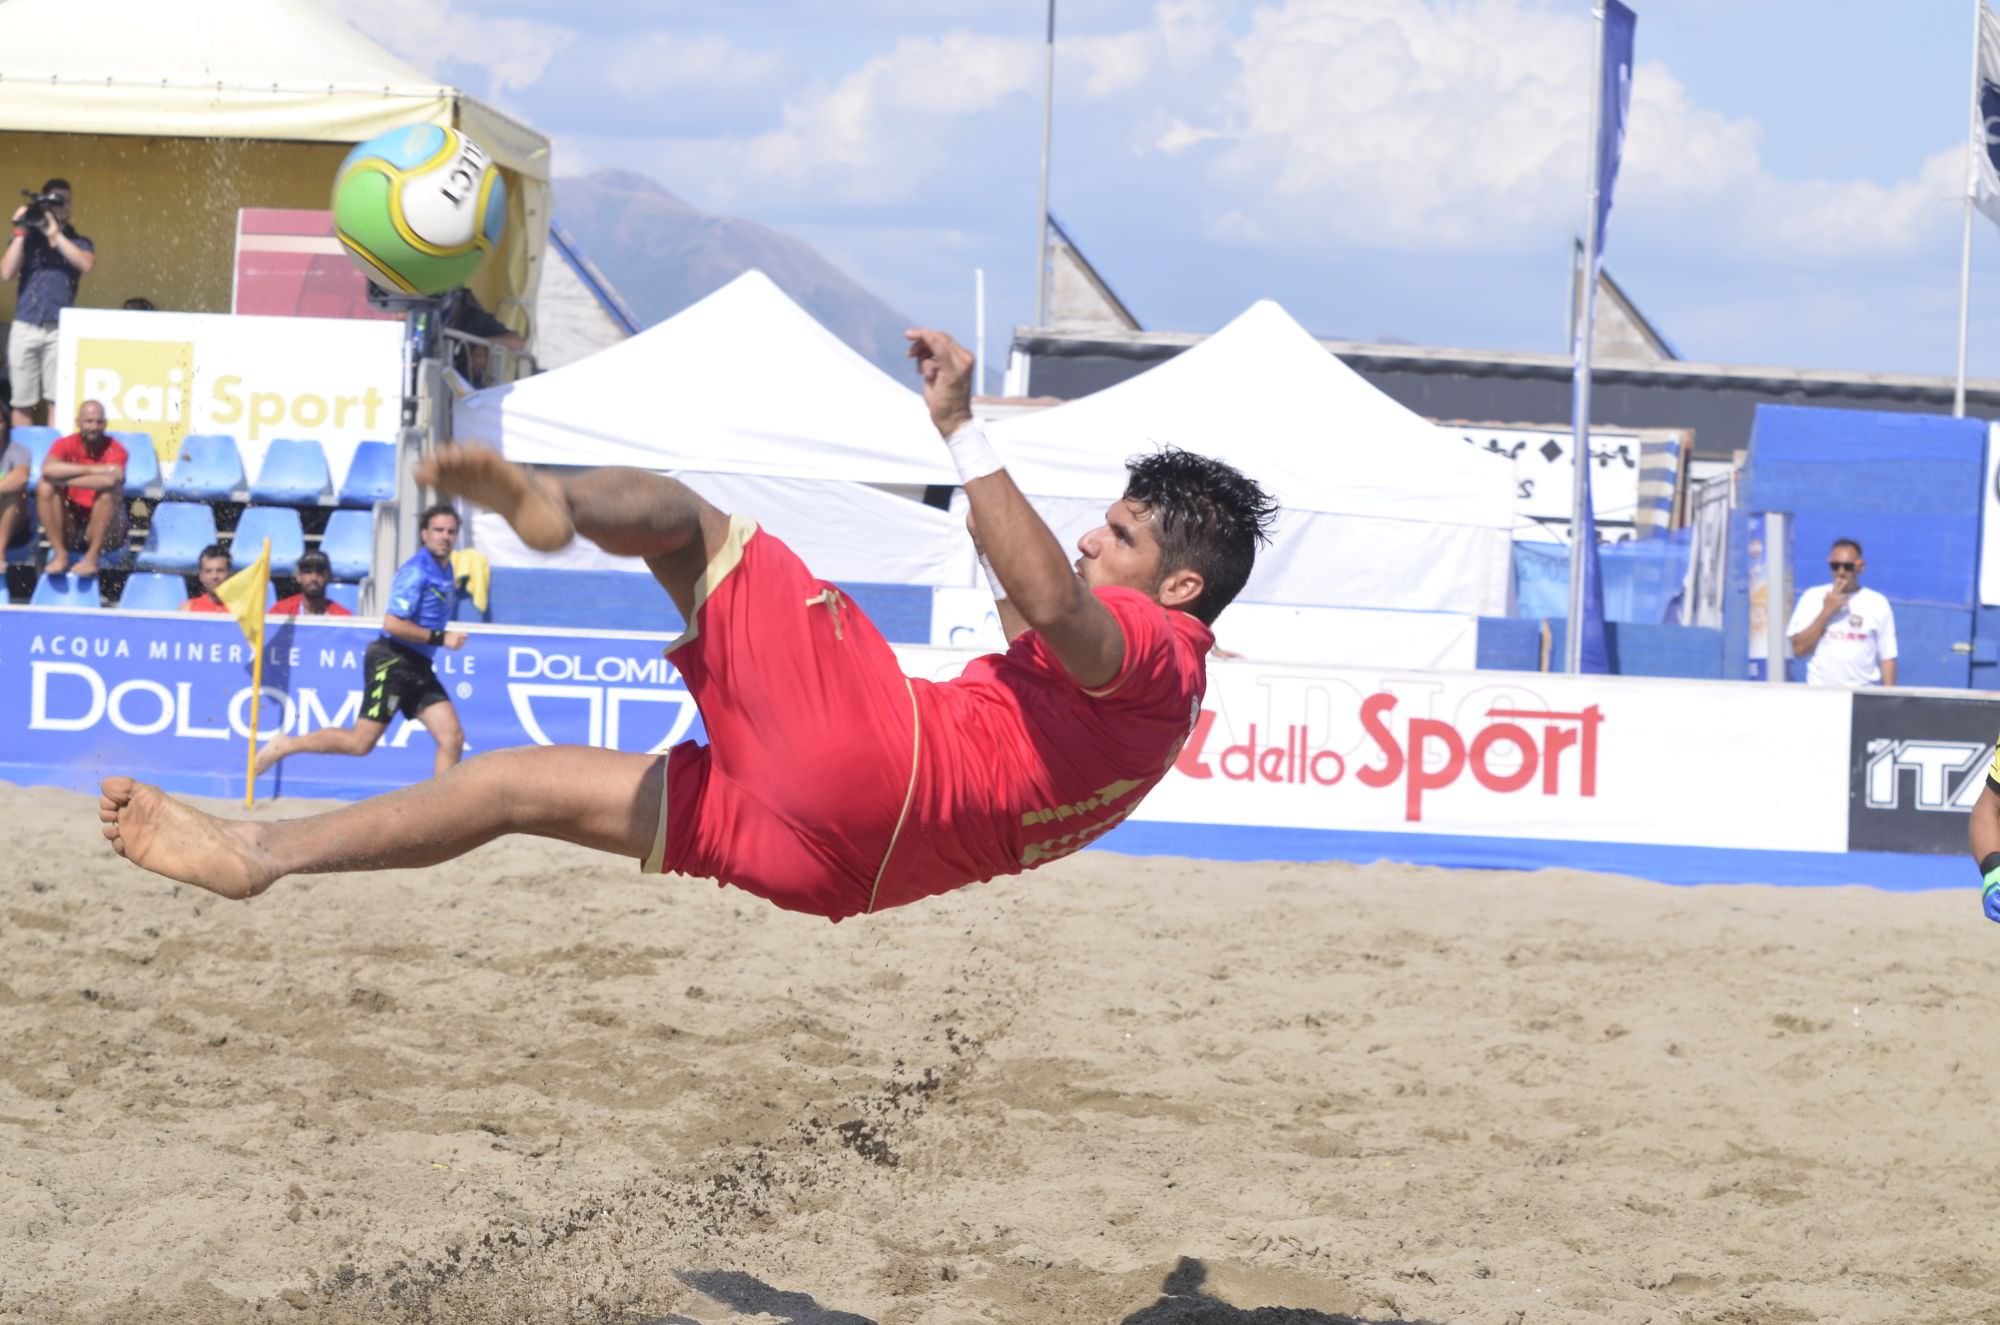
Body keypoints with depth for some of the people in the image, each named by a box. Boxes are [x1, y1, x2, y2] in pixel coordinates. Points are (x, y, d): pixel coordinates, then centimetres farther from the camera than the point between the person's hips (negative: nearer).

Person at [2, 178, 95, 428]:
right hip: (25, 328, 1)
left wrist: (55, 234, -10)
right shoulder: (26, 239, 12)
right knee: (23, 402, 1)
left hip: (60, 329, -1)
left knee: (59, 400, -9)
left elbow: (86, 265, -11)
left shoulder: (78, 243, 11)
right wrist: (20, 232, -3)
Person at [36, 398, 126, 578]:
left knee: (109, 491, -28)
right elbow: (48, 469, -26)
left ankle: (92, 557, -24)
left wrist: (66, 479, -25)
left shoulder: (113, 449, -11)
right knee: (46, 487, -20)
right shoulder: (65, 445, -4)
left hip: (103, 529, -2)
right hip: (69, 526, 2)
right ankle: (60, 555, -20)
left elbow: (111, 479, -33)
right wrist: (93, 470, -27)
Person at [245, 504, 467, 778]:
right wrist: (440, 638, -20)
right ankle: (285, 746, 9)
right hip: (391, 662, -9)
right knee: (360, 743, -6)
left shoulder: (445, 570, 14)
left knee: (453, 738, -3)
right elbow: (392, 623, -23)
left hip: (418, 668, 9)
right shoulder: (416, 571, -15)